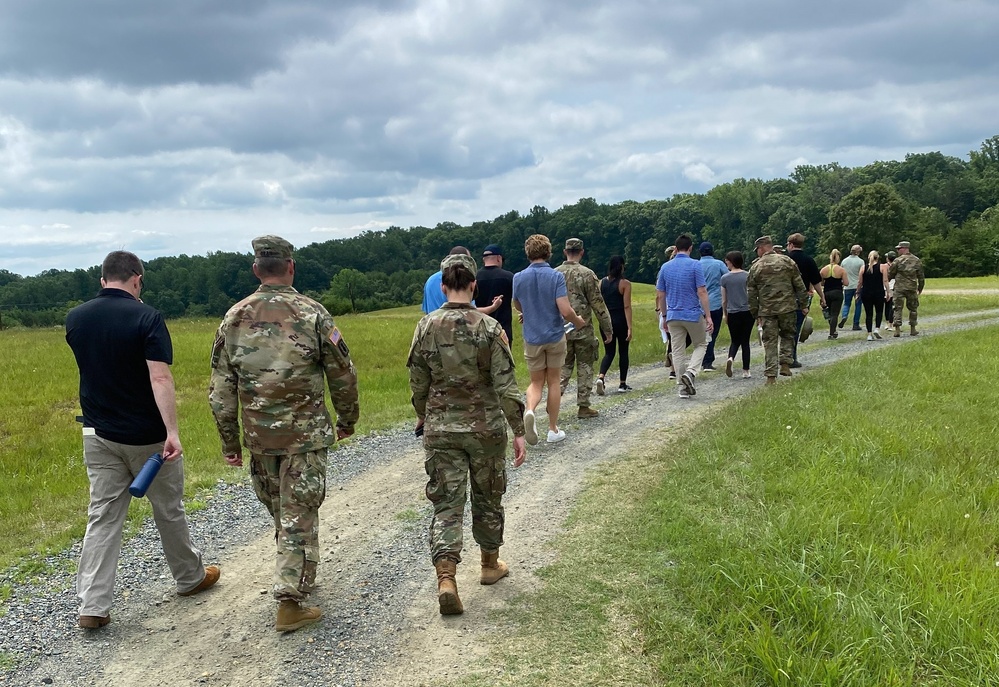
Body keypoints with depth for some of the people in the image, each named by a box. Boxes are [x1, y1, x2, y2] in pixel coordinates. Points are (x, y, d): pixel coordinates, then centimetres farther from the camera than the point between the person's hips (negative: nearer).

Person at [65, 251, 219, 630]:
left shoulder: (75, 319, 1)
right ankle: (190, 577, 31)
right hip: (147, 435, -4)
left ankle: (92, 606, 4)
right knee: (168, 510, 13)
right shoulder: (146, 317, -16)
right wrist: (172, 432, -28)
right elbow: (160, 378, -26)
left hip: (99, 434, 4)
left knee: (102, 516, 8)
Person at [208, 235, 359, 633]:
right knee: (300, 516, 2)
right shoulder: (312, 314, -9)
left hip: (259, 436, 4)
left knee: (279, 512, 20)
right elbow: (342, 375, -3)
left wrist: (229, 442, 10)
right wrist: (346, 420, 12)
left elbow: (221, 390, 3)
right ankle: (290, 603, 3)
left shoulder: (234, 319, 1)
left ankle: (298, 577, 37)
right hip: (306, 435, -4)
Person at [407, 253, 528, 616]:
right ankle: (490, 564, 34)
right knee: (488, 497, 18)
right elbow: (505, 382, -12)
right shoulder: (489, 327, -10)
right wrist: (518, 431, -7)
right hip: (485, 427, -1)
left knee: (446, 503, 4)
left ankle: (445, 577, -11)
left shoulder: (427, 326, -5)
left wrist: (423, 416, 20)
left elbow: (418, 381, 3)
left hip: (441, 429, 1)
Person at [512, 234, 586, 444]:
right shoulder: (556, 276, -13)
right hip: (555, 336, -2)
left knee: (536, 382, 13)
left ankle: (529, 410, -17)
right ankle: (553, 429, 17)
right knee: (554, 381, 12)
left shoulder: (519, 278, -3)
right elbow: (565, 310, -18)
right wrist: (579, 322, 2)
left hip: (532, 338, 2)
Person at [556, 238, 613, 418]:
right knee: (584, 367, 7)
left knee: (564, 365, 14)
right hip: (583, 330, -4)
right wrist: (607, 328, -2)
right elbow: (598, 304, -9)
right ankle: (583, 407, 10)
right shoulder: (587, 274, -10)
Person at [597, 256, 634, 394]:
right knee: (623, 352, 11)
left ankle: (601, 377, -15)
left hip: (606, 321, 3)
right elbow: (627, 306, -13)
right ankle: (622, 384, 15)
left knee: (609, 352, 10)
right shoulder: (625, 284, -8)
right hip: (620, 320, -3)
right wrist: (629, 327, -13)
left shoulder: (601, 283, 4)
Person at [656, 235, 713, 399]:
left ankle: (683, 387, 10)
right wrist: (708, 316, -9)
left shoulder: (665, 267, 4)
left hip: (673, 316, 3)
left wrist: (665, 316, 18)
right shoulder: (695, 265, -8)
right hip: (693, 314, -3)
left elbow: (660, 295, 8)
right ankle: (690, 372, -7)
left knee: (678, 352, 8)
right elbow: (702, 292, -13)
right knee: (701, 344, 16)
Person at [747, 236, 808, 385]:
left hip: (766, 310, -1)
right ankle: (785, 364, 7)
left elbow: (751, 293, 3)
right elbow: (800, 286, 3)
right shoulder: (787, 261, 3)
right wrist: (803, 304, 11)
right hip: (787, 307, 1)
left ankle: (771, 376, 0)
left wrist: (755, 314, 11)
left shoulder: (756, 267, 1)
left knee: (769, 341, 3)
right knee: (788, 335, 20)